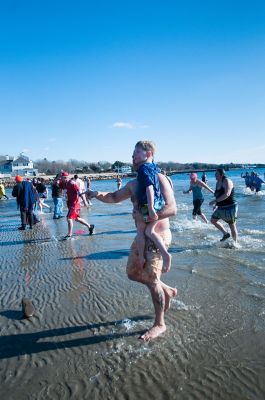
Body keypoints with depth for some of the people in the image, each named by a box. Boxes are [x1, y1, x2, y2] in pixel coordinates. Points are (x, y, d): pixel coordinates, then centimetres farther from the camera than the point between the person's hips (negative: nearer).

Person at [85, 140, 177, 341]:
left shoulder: (160, 179, -16)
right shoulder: (134, 184, 10)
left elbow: (172, 209, -25)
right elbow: (115, 197, 21)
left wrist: (145, 217, -33)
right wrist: (98, 195, 1)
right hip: (142, 236, 9)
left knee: (152, 281, -2)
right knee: (133, 273, 16)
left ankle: (159, 324, 18)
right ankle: (167, 291, 35)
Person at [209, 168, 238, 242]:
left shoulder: (227, 181, -18)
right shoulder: (218, 183, 8)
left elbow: (227, 194, -30)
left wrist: (215, 201, -30)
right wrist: (216, 205, 12)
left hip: (230, 208, -9)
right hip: (221, 208, 9)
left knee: (232, 226, 1)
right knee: (213, 220, 14)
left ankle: (235, 243, 15)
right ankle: (225, 234, 26)